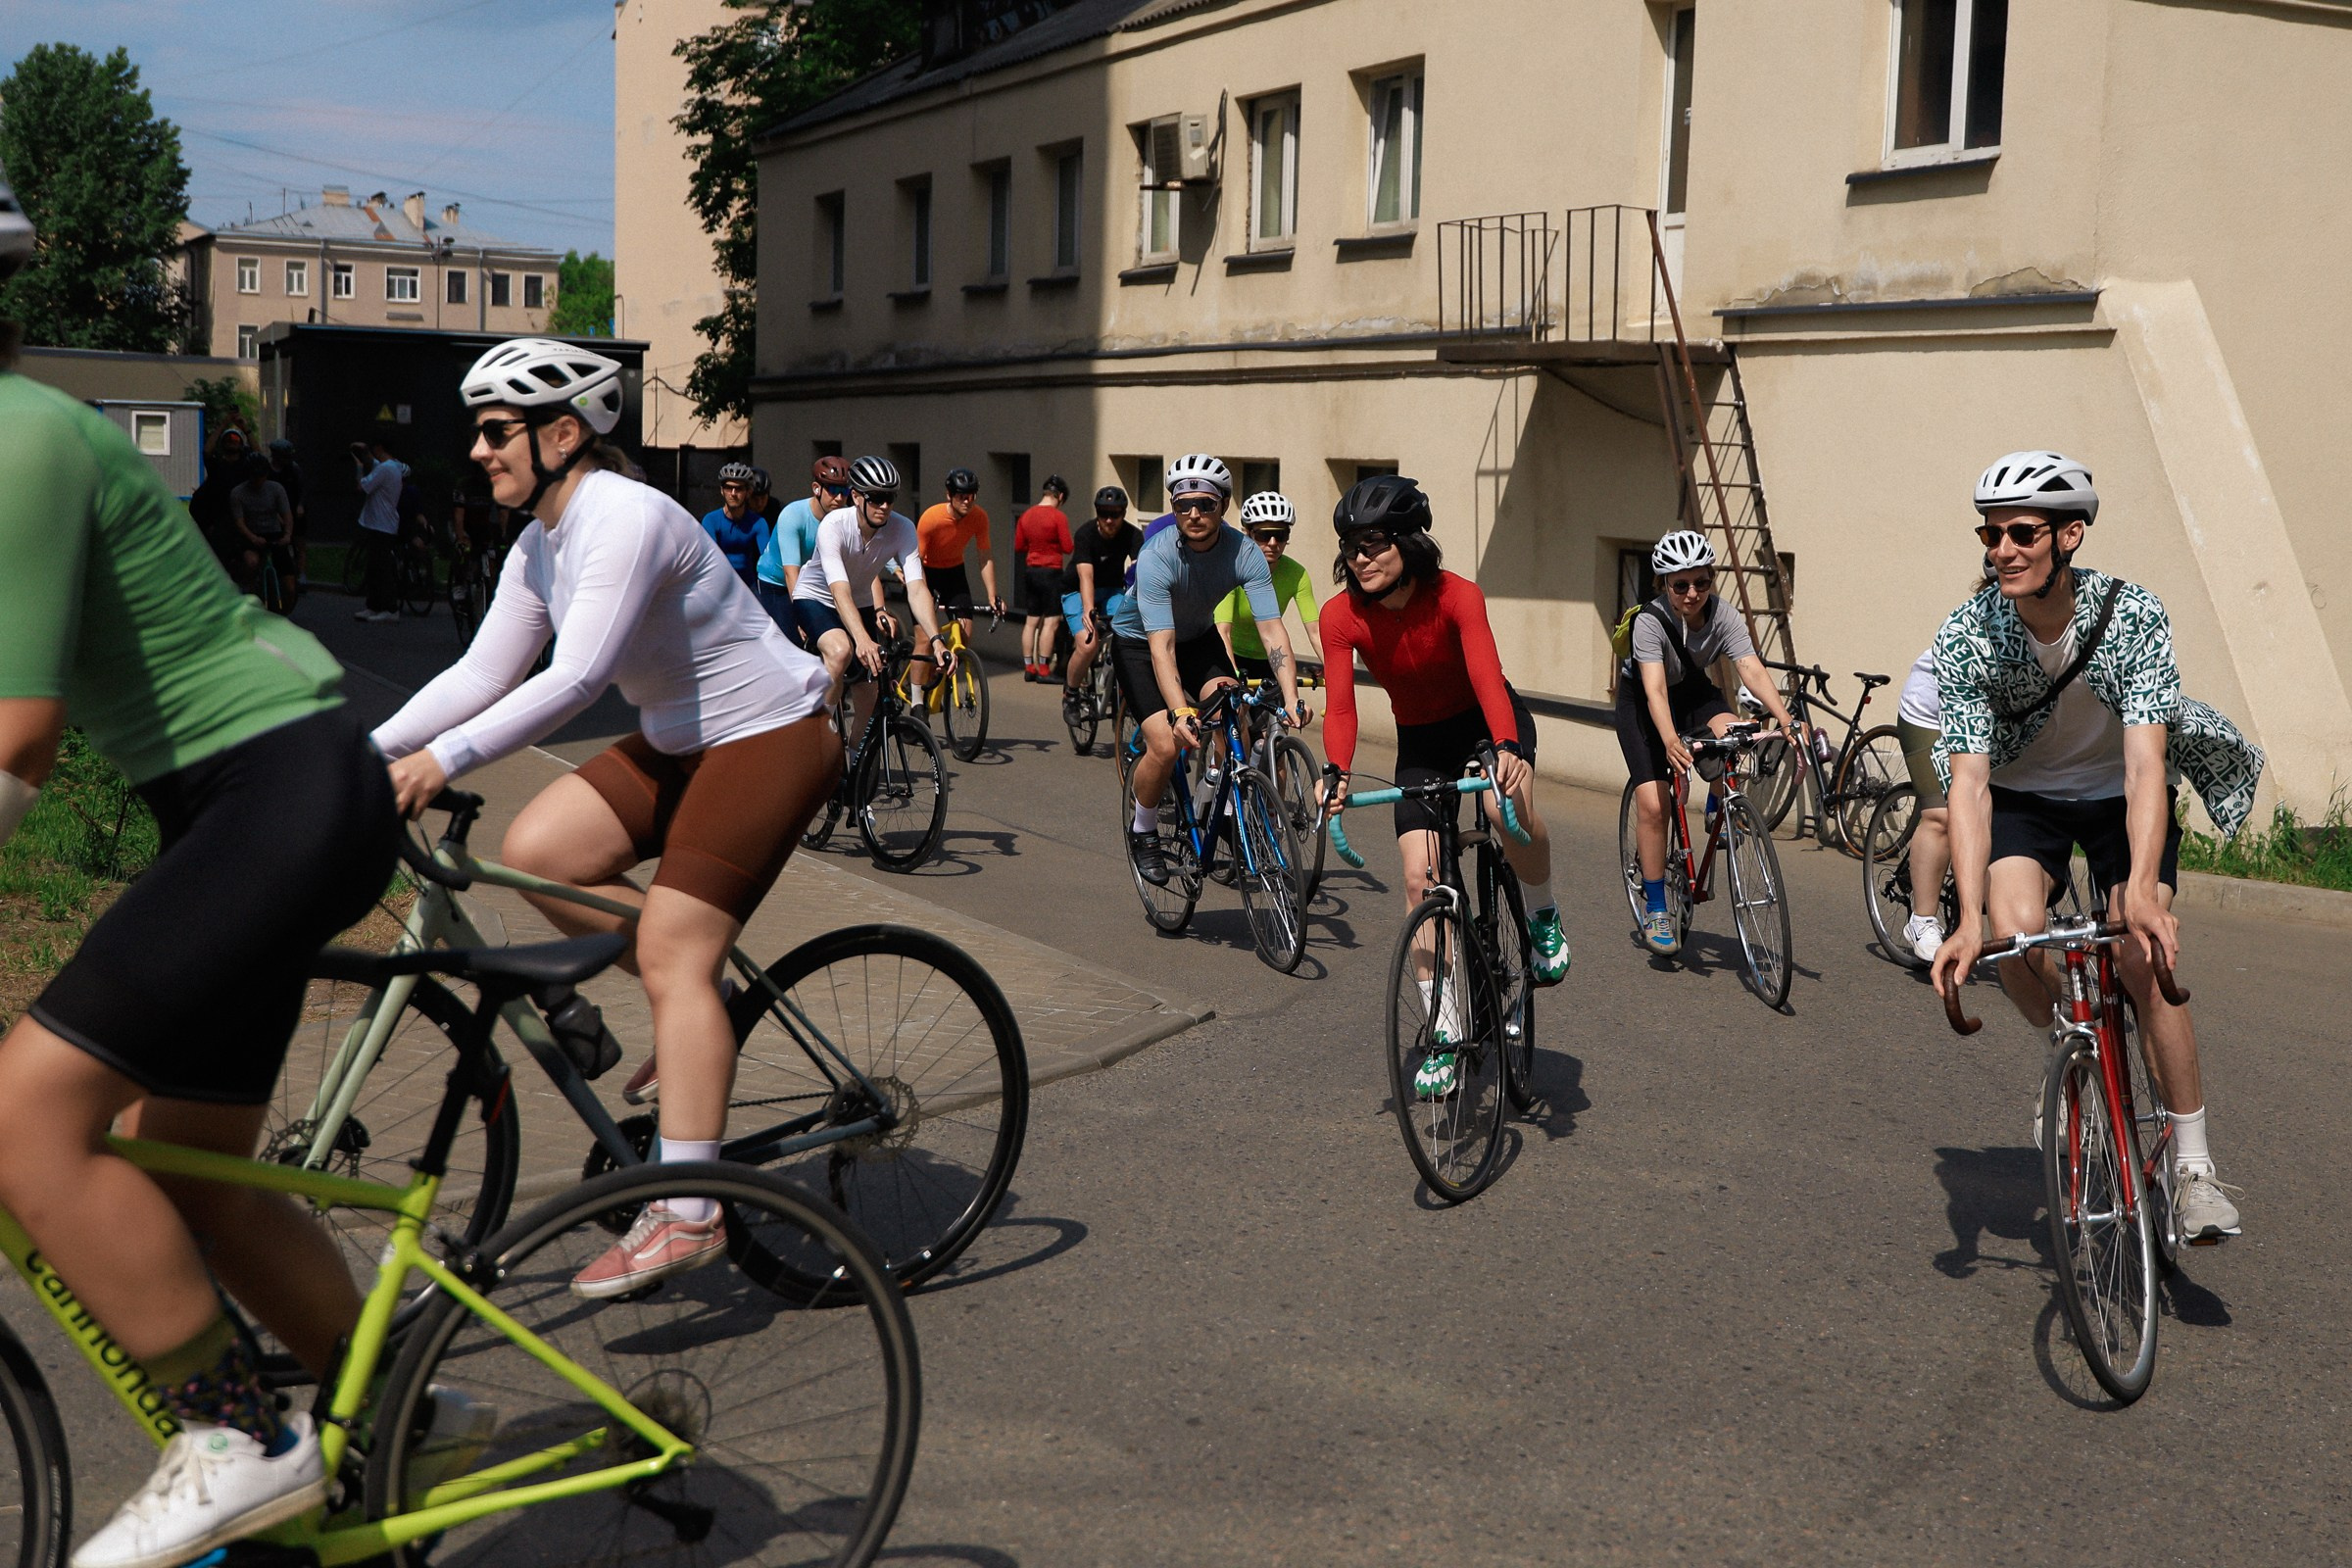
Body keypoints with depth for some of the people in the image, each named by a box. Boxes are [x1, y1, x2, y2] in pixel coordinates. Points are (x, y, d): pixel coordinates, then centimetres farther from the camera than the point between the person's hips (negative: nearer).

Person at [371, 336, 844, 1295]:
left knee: (670, 955, -15)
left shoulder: (627, 518, -23)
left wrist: (445, 759, -36)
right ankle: (703, 1007, 10)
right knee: (534, 852, -6)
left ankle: (687, 1212, -13)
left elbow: (576, 679, -31)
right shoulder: (539, 548, 6)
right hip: (680, 741, 9)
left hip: (770, 738, -9)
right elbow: (481, 673, 5)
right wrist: (370, 749, -6)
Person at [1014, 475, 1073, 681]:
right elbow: (1067, 548, -12)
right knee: (1050, 621, -3)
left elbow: (1018, 547, 11)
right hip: (1051, 572, -6)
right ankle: (1044, 670, -4)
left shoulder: (1026, 516, 6)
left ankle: (1028, 668, 15)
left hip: (1030, 571, 7)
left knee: (1031, 620, 12)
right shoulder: (1058, 516, -12)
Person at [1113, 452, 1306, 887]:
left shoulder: (1244, 553, -23)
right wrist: (1179, 712, -51)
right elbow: (1161, 646, -38)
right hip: (1138, 642, -3)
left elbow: (1272, 628, -28)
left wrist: (1291, 698, -41)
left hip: (1198, 638, 3)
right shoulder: (1157, 557, -32)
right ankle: (1142, 830, 6)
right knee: (1167, 745, -20)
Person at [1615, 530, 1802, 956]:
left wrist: (1785, 720, -48)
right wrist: (1670, 740, -59)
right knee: (1653, 804, -15)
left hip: (1694, 692, 3)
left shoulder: (1723, 616, -21)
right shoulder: (1650, 621, -31)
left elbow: (1752, 670, -32)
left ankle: (1717, 808, 0)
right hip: (1640, 702, -3)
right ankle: (1655, 910, -3)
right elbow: (1655, 690, -41)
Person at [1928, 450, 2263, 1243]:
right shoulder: (1966, 636, -24)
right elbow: (1969, 780, -29)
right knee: (2014, 929, -26)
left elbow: (2146, 762, -34)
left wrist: (2142, 889, -49)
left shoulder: (2133, 613, -27)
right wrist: (1970, 918, -40)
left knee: (2144, 960, -18)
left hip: (2118, 793, -1)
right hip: (2023, 795, 1)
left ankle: (2194, 1164, -5)